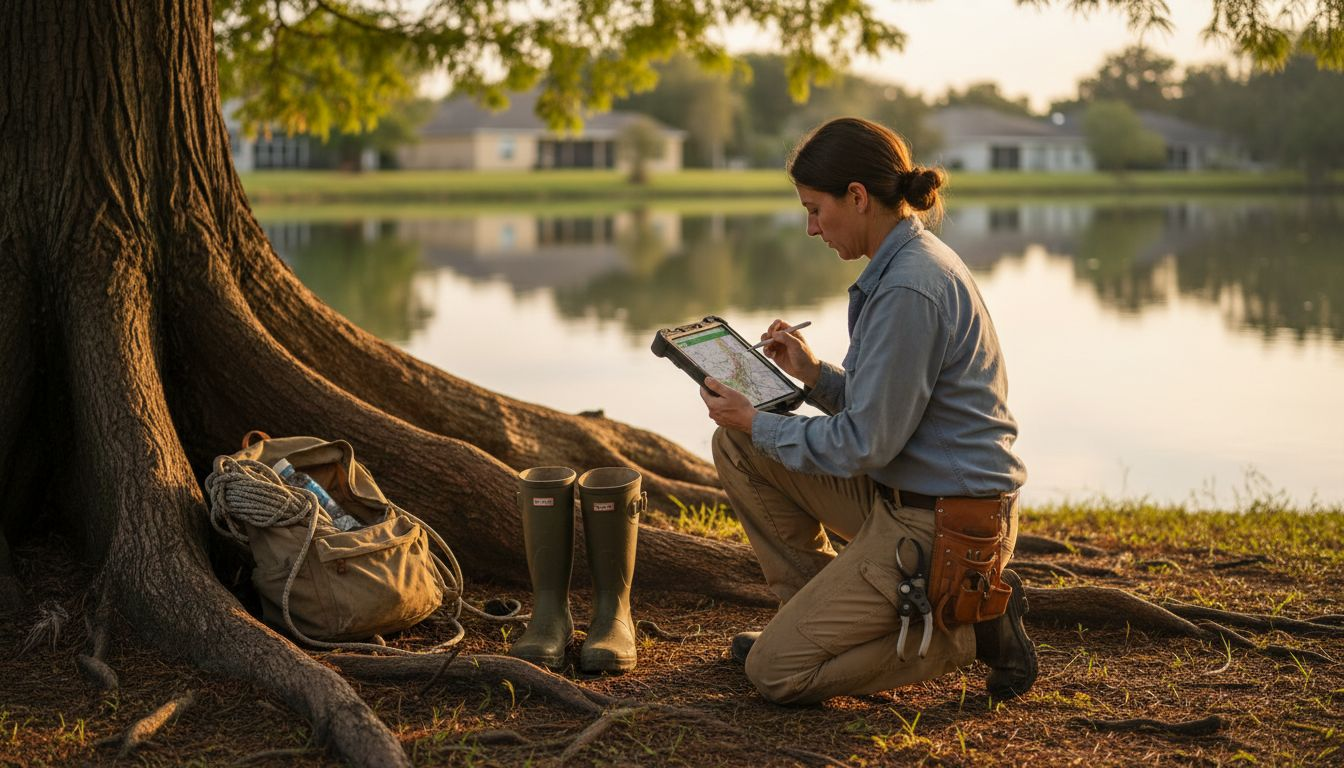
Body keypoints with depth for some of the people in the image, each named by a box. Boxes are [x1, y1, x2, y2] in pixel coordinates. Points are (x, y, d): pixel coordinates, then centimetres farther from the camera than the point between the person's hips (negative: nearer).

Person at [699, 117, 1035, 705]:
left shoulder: (909, 291, -23)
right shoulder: (910, 262, 9)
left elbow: (865, 444, -21)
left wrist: (756, 423, -9)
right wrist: (813, 374, 4)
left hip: (944, 524, -10)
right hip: (905, 496, 10)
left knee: (777, 673, -8)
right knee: (737, 447, 10)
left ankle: (969, 626, -1)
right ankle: (818, 613, 17)